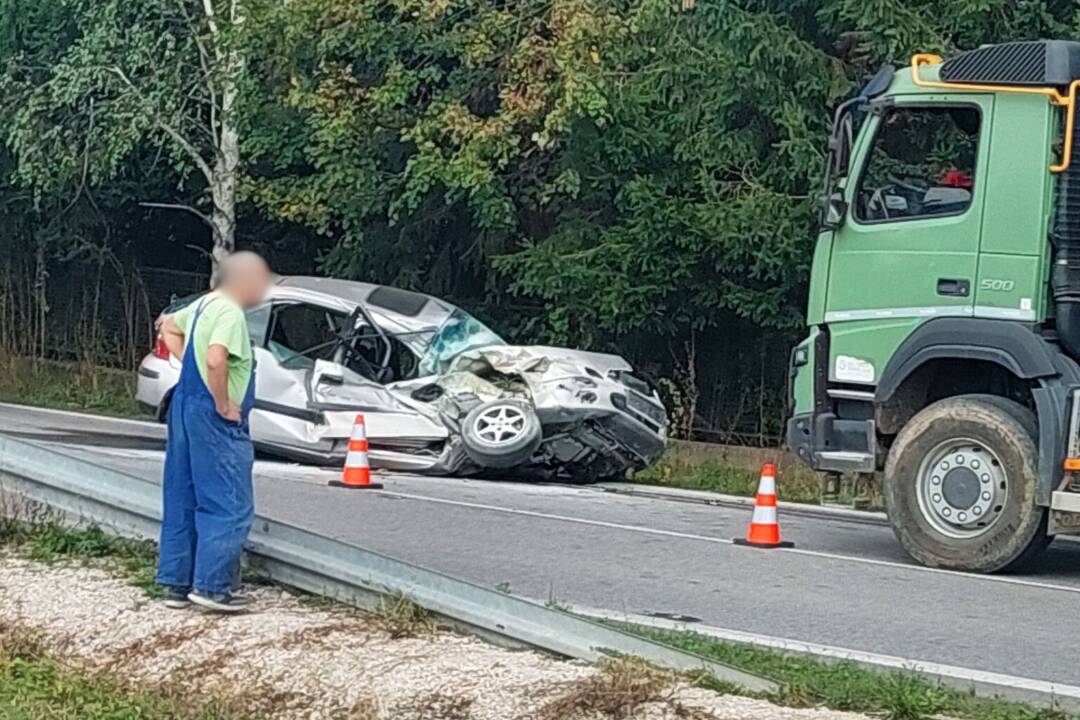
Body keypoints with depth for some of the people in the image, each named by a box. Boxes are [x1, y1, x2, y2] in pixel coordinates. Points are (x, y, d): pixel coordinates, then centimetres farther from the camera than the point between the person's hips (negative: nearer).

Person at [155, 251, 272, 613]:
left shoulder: (203, 305, 13)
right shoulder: (229, 313, -16)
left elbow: (168, 327, 29)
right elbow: (216, 360, -30)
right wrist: (223, 405, -19)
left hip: (185, 406, 10)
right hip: (213, 418, -10)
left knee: (183, 500, 12)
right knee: (230, 504, -6)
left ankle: (176, 584, 17)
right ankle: (212, 585, -8)